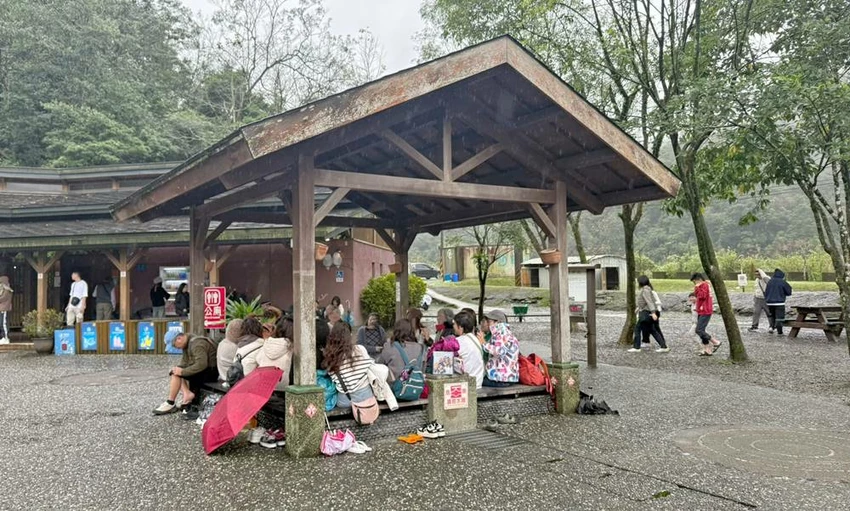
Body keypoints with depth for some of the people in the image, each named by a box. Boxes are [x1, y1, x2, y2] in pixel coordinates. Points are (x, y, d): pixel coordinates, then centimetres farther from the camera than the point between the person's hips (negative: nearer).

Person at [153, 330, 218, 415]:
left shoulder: (197, 344, -23)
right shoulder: (187, 344, 8)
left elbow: (201, 364, -32)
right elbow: (184, 362, 10)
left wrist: (182, 371, -28)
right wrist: (178, 368, -10)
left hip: (210, 372, -10)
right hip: (202, 370, 10)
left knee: (176, 374, -17)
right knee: (174, 372, 10)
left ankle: (170, 404, -8)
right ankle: (187, 393, -7)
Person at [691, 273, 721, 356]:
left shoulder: (704, 285, -11)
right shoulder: (703, 286, 19)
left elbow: (702, 296, -22)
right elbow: (697, 296, 23)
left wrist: (697, 288, -15)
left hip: (705, 312, -10)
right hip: (701, 312, 10)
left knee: (699, 330, -14)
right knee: (701, 331, 9)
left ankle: (716, 343, -3)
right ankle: (707, 350, 11)